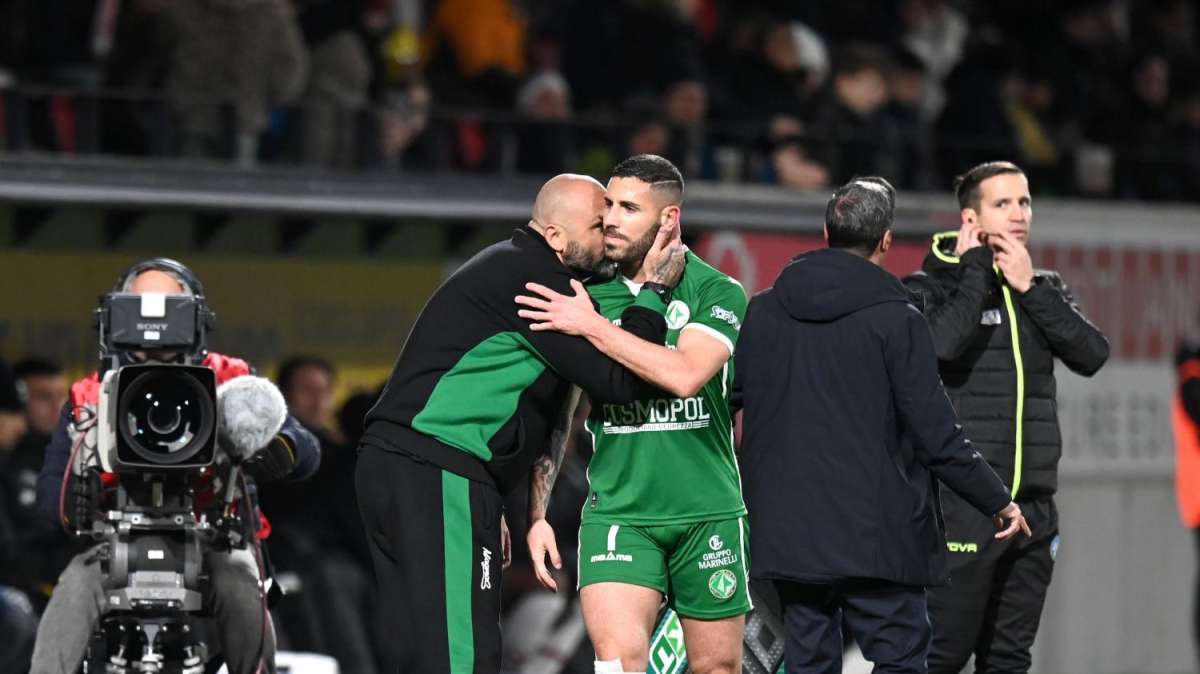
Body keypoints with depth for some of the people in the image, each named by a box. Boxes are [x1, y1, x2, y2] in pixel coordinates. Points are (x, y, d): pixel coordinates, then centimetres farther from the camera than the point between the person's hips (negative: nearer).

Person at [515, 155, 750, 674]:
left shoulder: (718, 292, -2)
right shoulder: (589, 295, 7)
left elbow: (684, 375, -21)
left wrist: (592, 327, -19)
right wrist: (537, 513, 5)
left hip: (708, 512, -1)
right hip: (617, 510, 1)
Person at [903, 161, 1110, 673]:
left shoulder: (1044, 288, 15)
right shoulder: (932, 286, -1)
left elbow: (1091, 355, -2)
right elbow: (942, 343, -23)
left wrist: (1028, 287, -7)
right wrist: (978, 270, -10)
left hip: (1032, 510, 6)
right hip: (961, 510, -6)